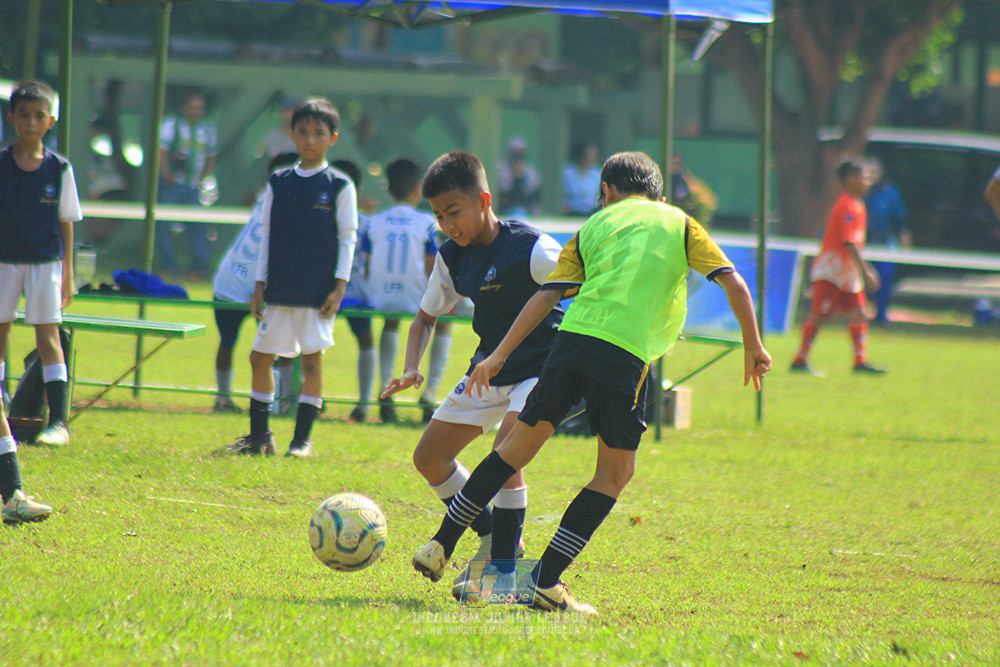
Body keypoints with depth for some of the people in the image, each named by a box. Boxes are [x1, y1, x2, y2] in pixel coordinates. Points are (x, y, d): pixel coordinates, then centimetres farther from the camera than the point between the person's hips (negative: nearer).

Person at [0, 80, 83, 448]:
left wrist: (68, 275, 4)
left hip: (45, 262, -1)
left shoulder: (60, 169, -2)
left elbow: (66, 222, 4)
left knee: (48, 338, -6)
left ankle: (58, 421, -6)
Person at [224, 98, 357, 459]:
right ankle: (259, 436, 14)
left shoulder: (339, 186, -2)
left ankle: (302, 439, 5)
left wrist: (339, 288, -9)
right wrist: (259, 286, 7)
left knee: (312, 359, -2)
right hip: (279, 291, 4)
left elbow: (347, 239, -2)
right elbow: (267, 236, 11)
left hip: (319, 293, -4)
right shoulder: (278, 183, 8)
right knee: (261, 356, 4)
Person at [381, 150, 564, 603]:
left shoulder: (530, 249, -21)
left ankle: (504, 569, -17)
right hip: (488, 370, 8)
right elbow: (427, 316, 13)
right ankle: (492, 539, 21)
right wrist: (411, 368, -4)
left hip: (540, 370, -8)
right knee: (429, 458, 5)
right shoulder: (452, 257, 0)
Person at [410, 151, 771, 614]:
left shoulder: (593, 226, 21)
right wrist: (753, 347, 16)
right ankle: (547, 582, 3)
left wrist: (499, 355, 11)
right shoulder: (678, 224, 18)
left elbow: (547, 295, 13)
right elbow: (734, 284, 8)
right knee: (615, 471, 9)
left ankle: (441, 546, 16)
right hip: (627, 354, -3)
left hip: (574, 337, 3)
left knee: (520, 442, 15)